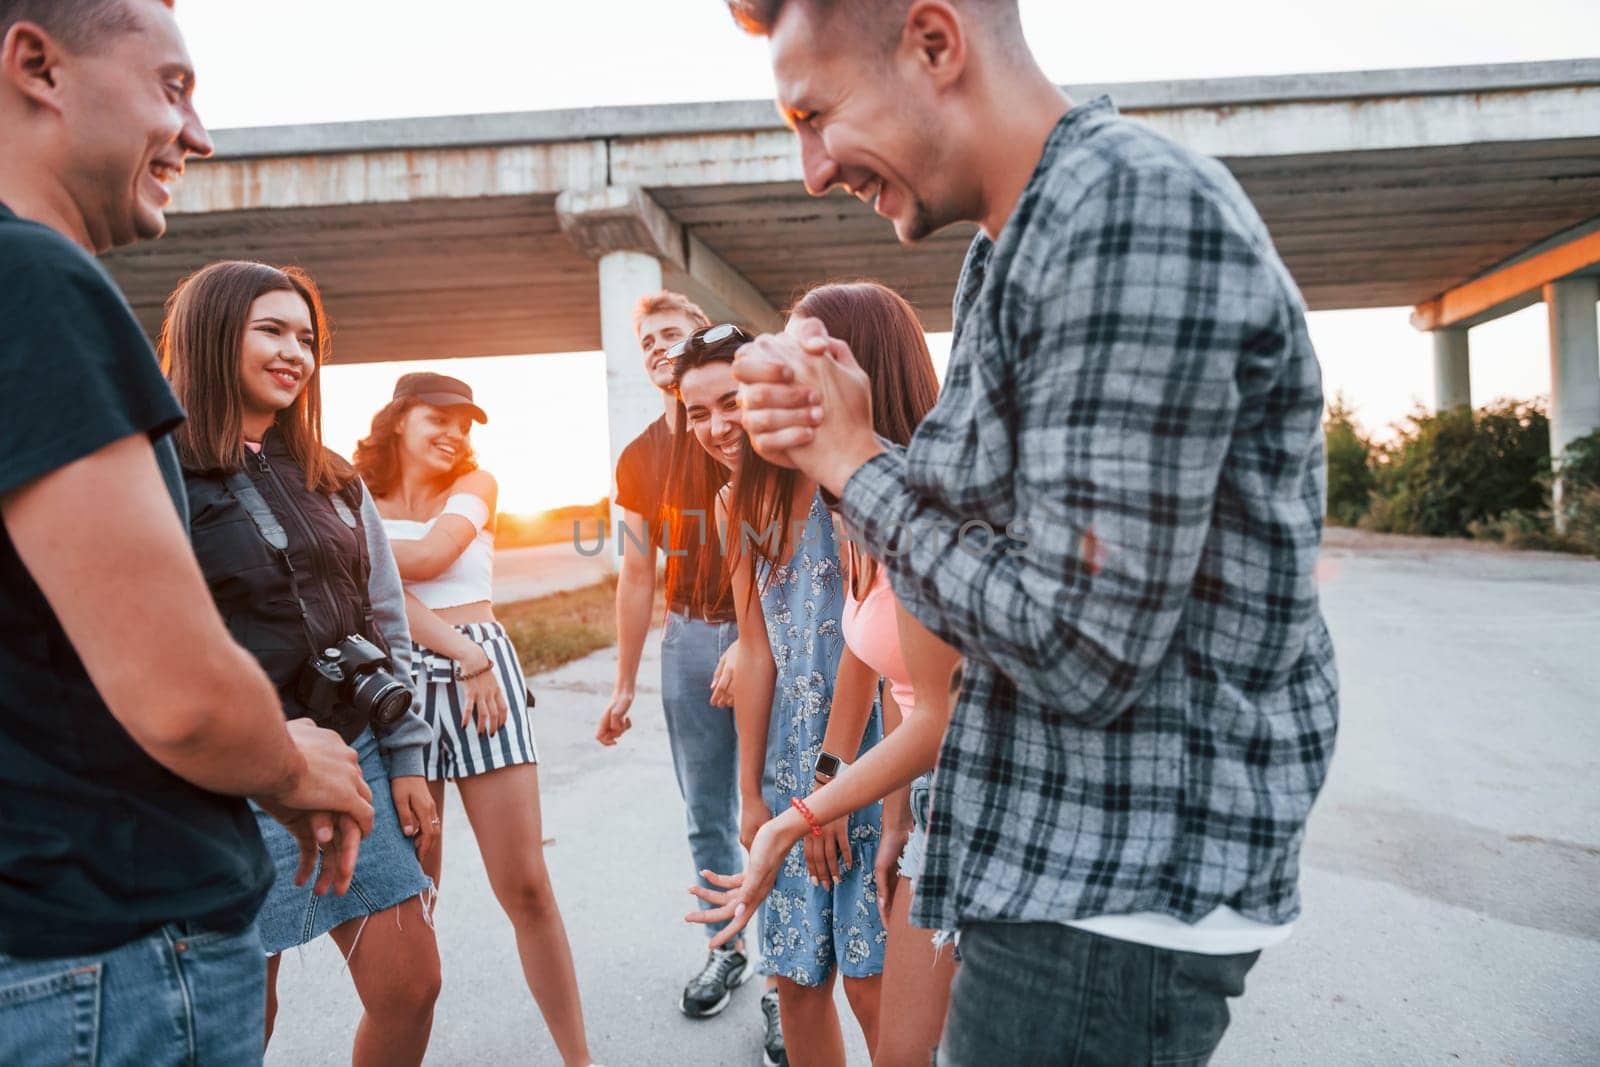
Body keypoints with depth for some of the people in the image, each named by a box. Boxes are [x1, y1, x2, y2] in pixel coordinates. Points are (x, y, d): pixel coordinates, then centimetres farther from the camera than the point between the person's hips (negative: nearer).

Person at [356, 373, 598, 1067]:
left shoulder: (474, 486, 12)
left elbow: (430, 555, -8)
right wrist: (463, 655, -15)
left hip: (485, 671, 0)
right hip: (398, 684, 0)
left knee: (526, 886, 0)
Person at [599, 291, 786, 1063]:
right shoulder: (638, 461, 10)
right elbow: (637, 576, 14)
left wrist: (751, 644, -22)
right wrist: (624, 684, 13)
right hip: (688, 636, 5)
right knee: (707, 817, 13)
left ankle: (783, 978, 9)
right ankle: (727, 949, 30)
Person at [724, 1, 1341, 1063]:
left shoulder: (1136, 212, -22)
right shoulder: (1011, 252, 9)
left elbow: (1080, 653, -26)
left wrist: (857, 464, -14)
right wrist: (836, 432, -6)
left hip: (1117, 901, -9)